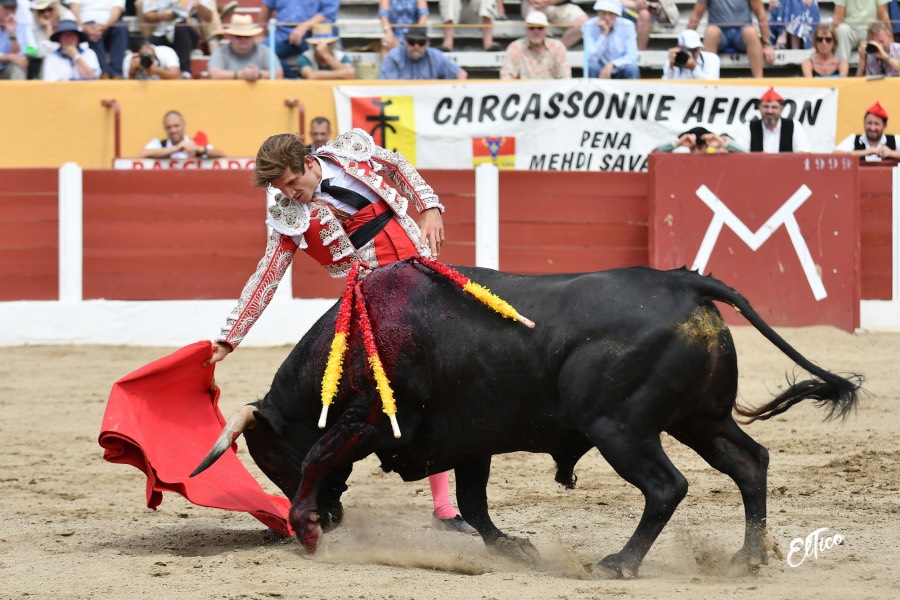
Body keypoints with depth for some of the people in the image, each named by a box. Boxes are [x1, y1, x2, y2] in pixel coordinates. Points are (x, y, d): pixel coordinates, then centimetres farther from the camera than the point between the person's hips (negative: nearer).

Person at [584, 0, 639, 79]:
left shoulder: (627, 26, -8)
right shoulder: (590, 26, -10)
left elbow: (632, 57, -14)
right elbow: (590, 58, -19)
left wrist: (612, 65, -31)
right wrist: (604, 34, -25)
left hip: (620, 72, 1)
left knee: (631, 68, -30)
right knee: (592, 67, -32)